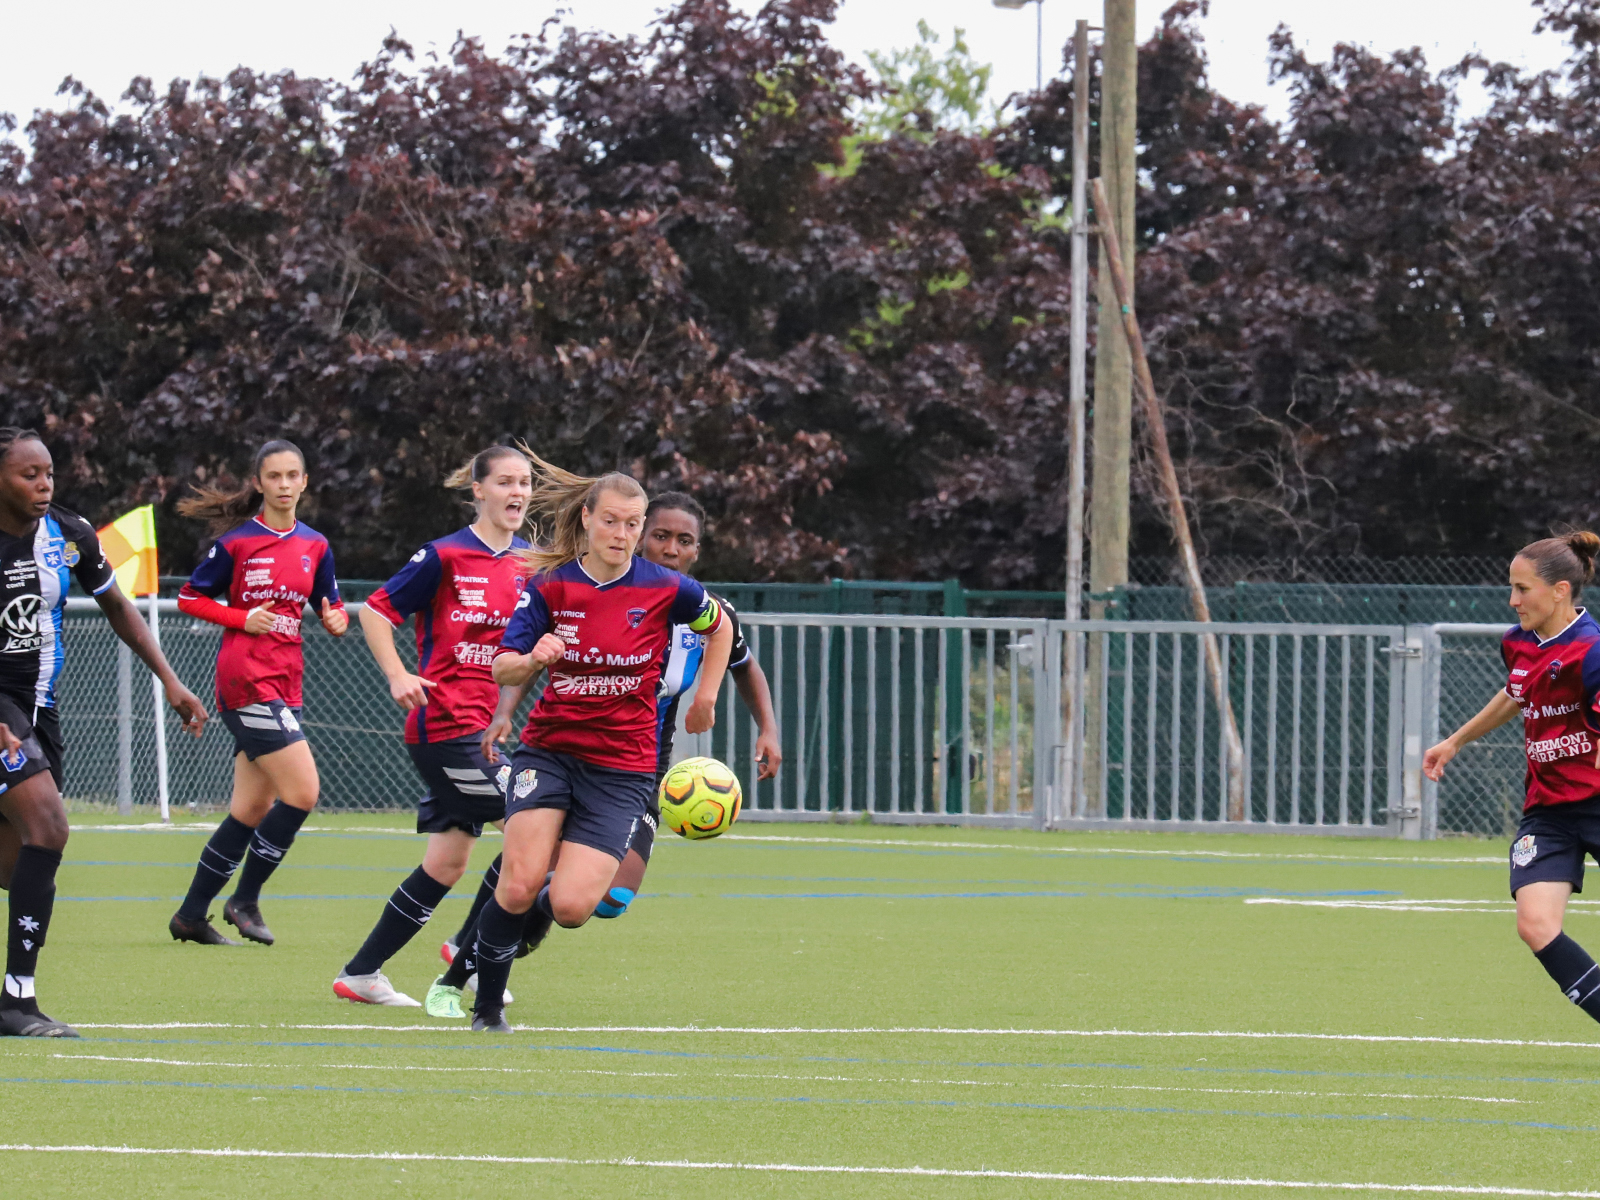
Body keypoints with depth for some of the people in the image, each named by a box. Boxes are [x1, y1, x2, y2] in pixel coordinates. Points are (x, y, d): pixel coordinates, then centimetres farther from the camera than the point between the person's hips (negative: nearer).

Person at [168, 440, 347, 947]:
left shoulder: (314, 545, 10)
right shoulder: (237, 541, -5)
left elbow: (331, 606, 16)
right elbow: (189, 597, 1)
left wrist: (336, 618, -7)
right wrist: (242, 619, -13)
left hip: (284, 683, 7)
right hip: (246, 678, -7)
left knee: (252, 809, 8)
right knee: (302, 791, -15)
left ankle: (192, 915, 17)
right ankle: (245, 900, -2)